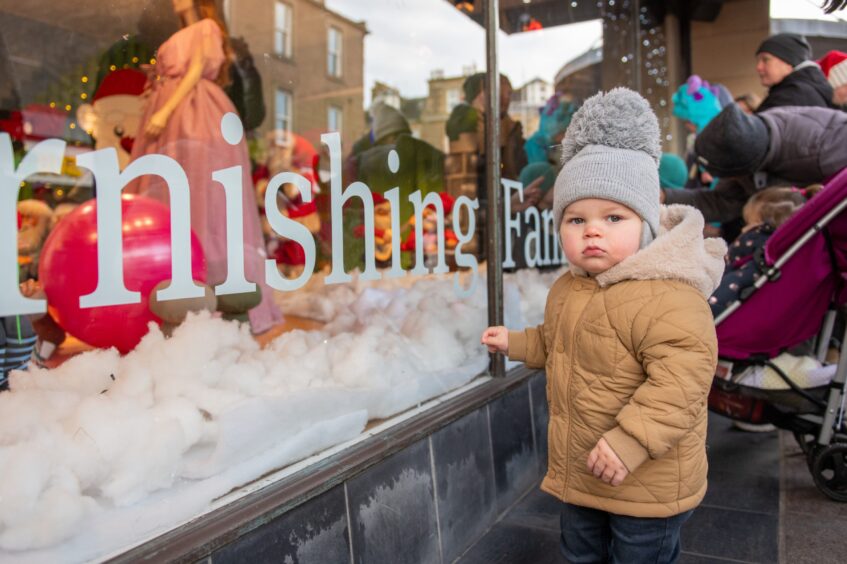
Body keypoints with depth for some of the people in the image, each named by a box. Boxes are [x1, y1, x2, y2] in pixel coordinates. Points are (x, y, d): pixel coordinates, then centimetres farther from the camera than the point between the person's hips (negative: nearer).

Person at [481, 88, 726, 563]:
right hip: (579, 474, 8)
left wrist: (629, 441, -35)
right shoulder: (567, 290, 4)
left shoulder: (668, 297, -28)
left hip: (647, 485, -8)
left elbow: (680, 380, -33)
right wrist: (514, 342, 18)